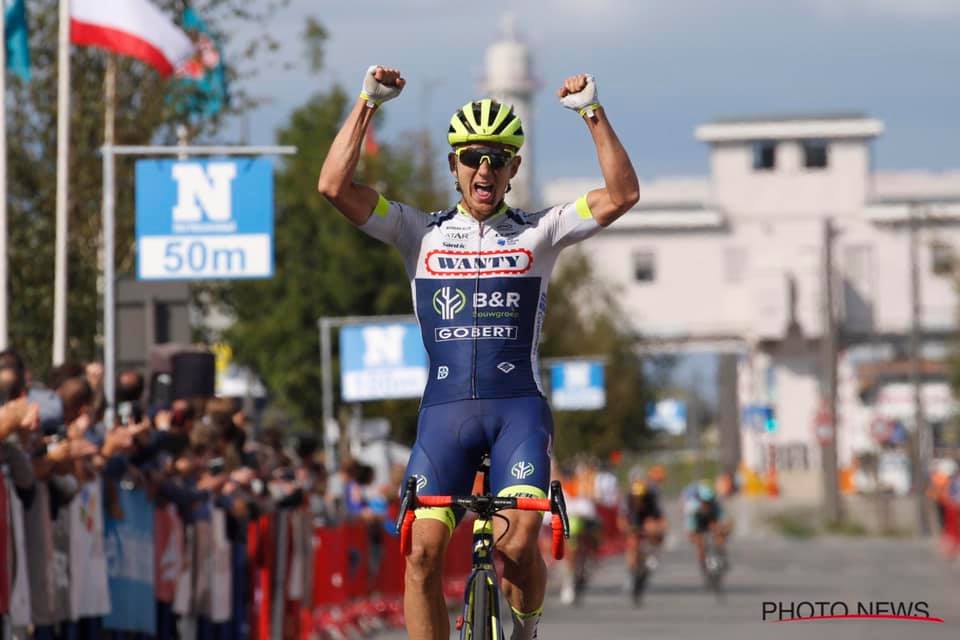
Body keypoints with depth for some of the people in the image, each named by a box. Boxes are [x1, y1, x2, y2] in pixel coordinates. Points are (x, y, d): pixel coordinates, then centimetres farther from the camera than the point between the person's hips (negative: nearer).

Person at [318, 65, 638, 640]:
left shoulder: (537, 234, 9)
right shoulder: (422, 233, 10)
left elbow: (622, 195, -2)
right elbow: (335, 186, 0)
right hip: (445, 408, 1)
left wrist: (594, 114, -8)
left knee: (519, 544, -19)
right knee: (423, 551, -11)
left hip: (519, 405, -1)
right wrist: (368, 103, -4)